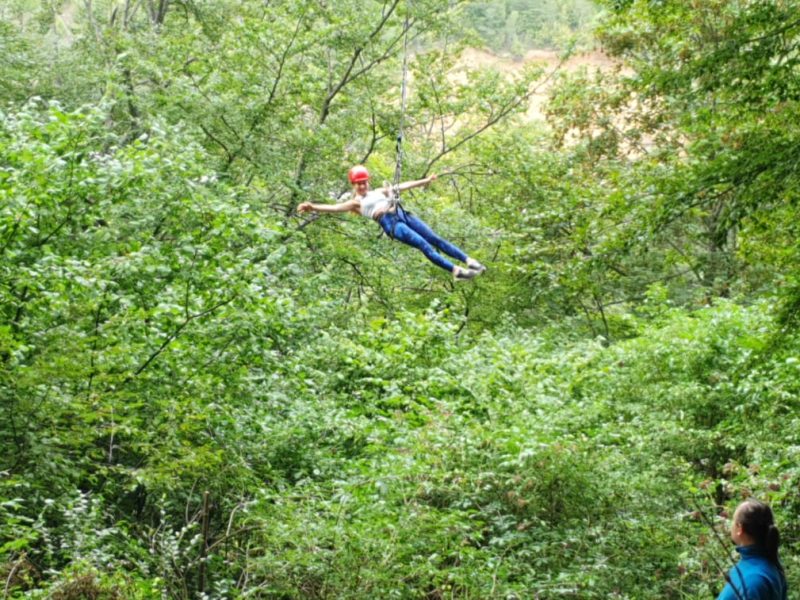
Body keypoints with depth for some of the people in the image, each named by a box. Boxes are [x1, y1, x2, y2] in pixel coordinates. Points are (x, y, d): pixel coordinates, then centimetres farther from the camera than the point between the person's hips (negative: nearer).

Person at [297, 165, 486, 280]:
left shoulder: (380, 191, 27)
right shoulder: (355, 202, 12)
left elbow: (403, 186, 29)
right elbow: (335, 207, -2)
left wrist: (426, 180, 31)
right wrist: (313, 207, -17)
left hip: (403, 214, 6)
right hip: (390, 222, -6)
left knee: (435, 239, -2)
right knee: (424, 245, -18)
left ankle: (468, 260, 0)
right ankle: (455, 270, -22)